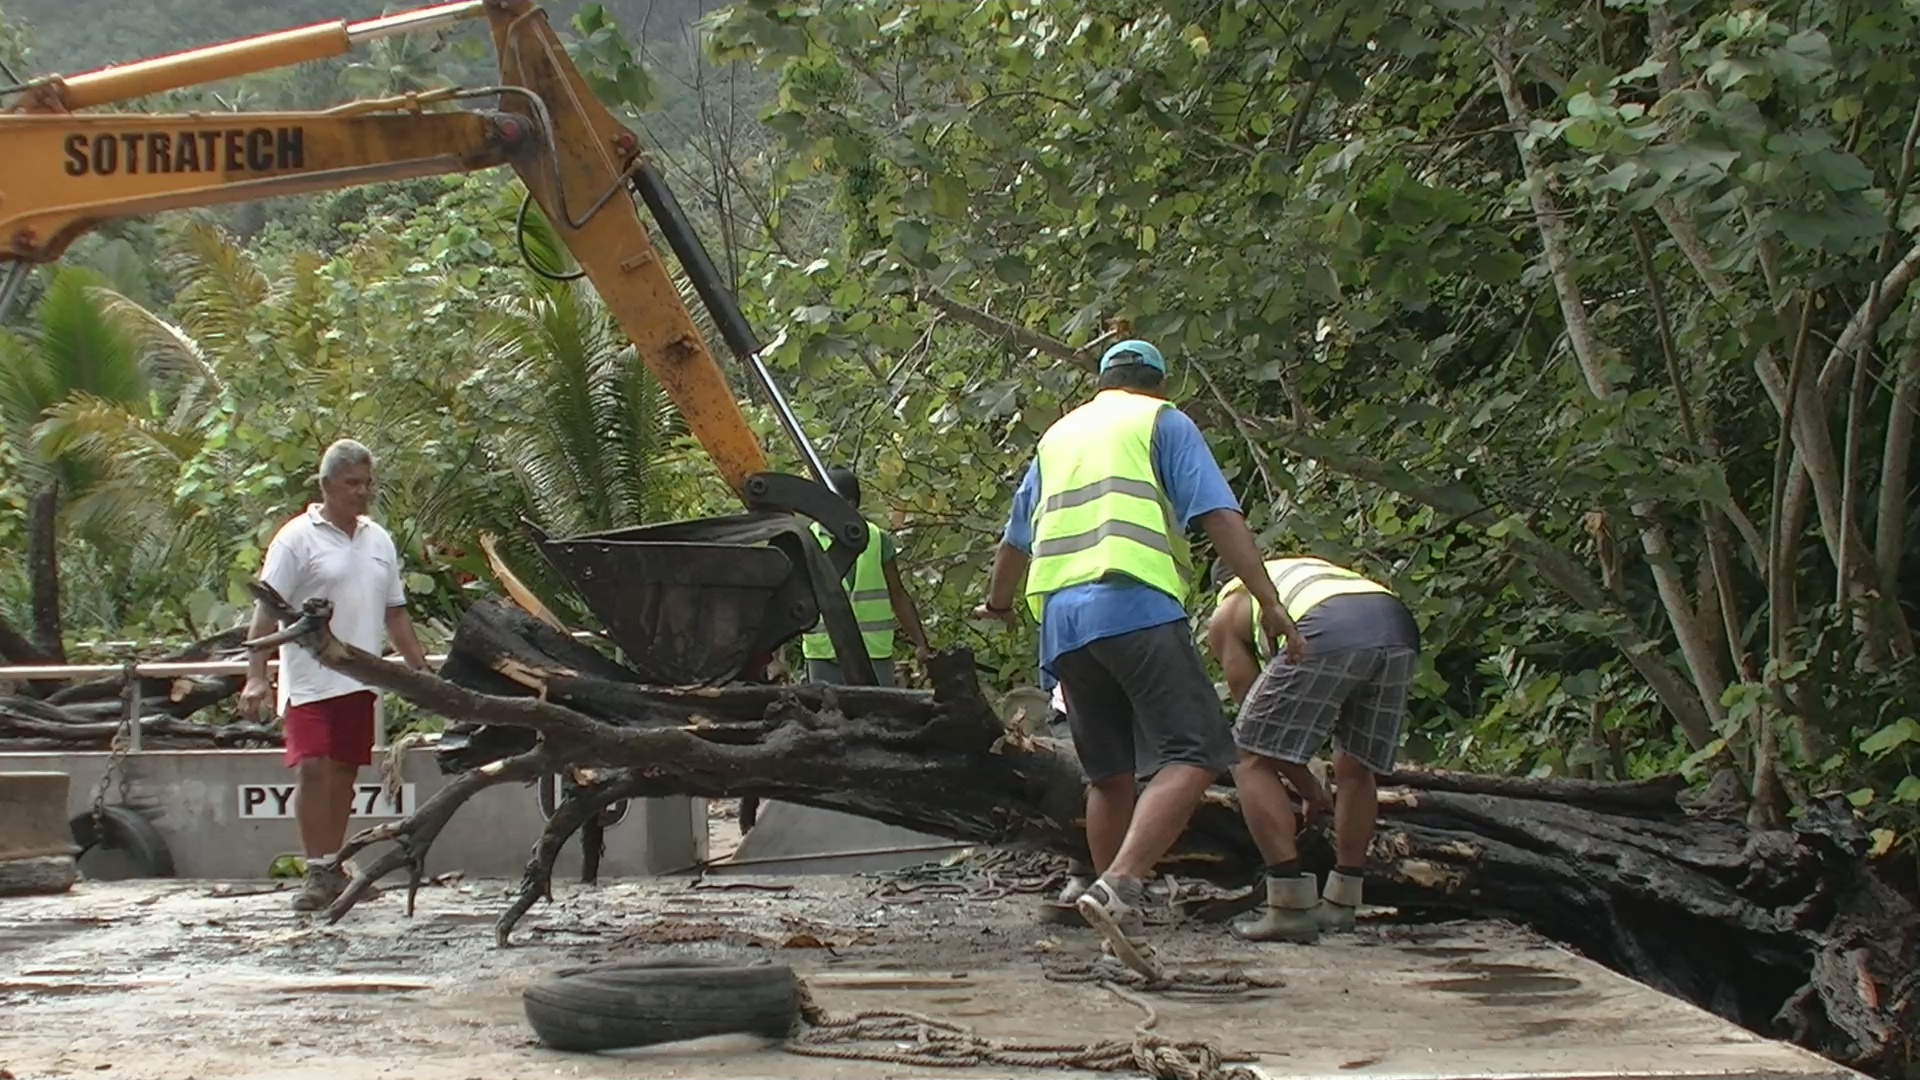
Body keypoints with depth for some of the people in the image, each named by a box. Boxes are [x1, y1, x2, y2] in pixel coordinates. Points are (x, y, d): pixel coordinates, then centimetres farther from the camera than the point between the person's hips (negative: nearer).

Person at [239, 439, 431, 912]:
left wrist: (421, 670, 18)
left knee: (344, 773, 9)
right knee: (311, 768, -14)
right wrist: (256, 676, -17)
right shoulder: (298, 538, -5)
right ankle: (318, 872, -10)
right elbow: (268, 610, -9)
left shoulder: (378, 540, 14)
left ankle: (332, 868, 18)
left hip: (360, 681, 6)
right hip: (310, 680, -6)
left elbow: (395, 613, 21)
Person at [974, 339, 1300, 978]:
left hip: (1061, 618, 7)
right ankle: (1120, 885, -31)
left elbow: (1014, 540, 38)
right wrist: (1269, 602, -6)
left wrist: (997, 603, 57)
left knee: (1108, 775, 14)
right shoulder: (1163, 422, 12)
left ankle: (1120, 930, 15)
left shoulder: (1058, 435, 28)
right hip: (1135, 607, -6)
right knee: (1193, 755, -12)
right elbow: (1218, 514, -2)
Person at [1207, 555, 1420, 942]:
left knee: (1252, 762, 8)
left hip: (1328, 633, -6)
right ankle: (1340, 903, 33)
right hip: (1399, 624, 6)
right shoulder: (1307, 571, 44)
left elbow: (1263, 716, 24)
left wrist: (1310, 790, 34)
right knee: (1356, 769, 24)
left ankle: (1290, 907, 0)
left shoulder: (1226, 617, 29)